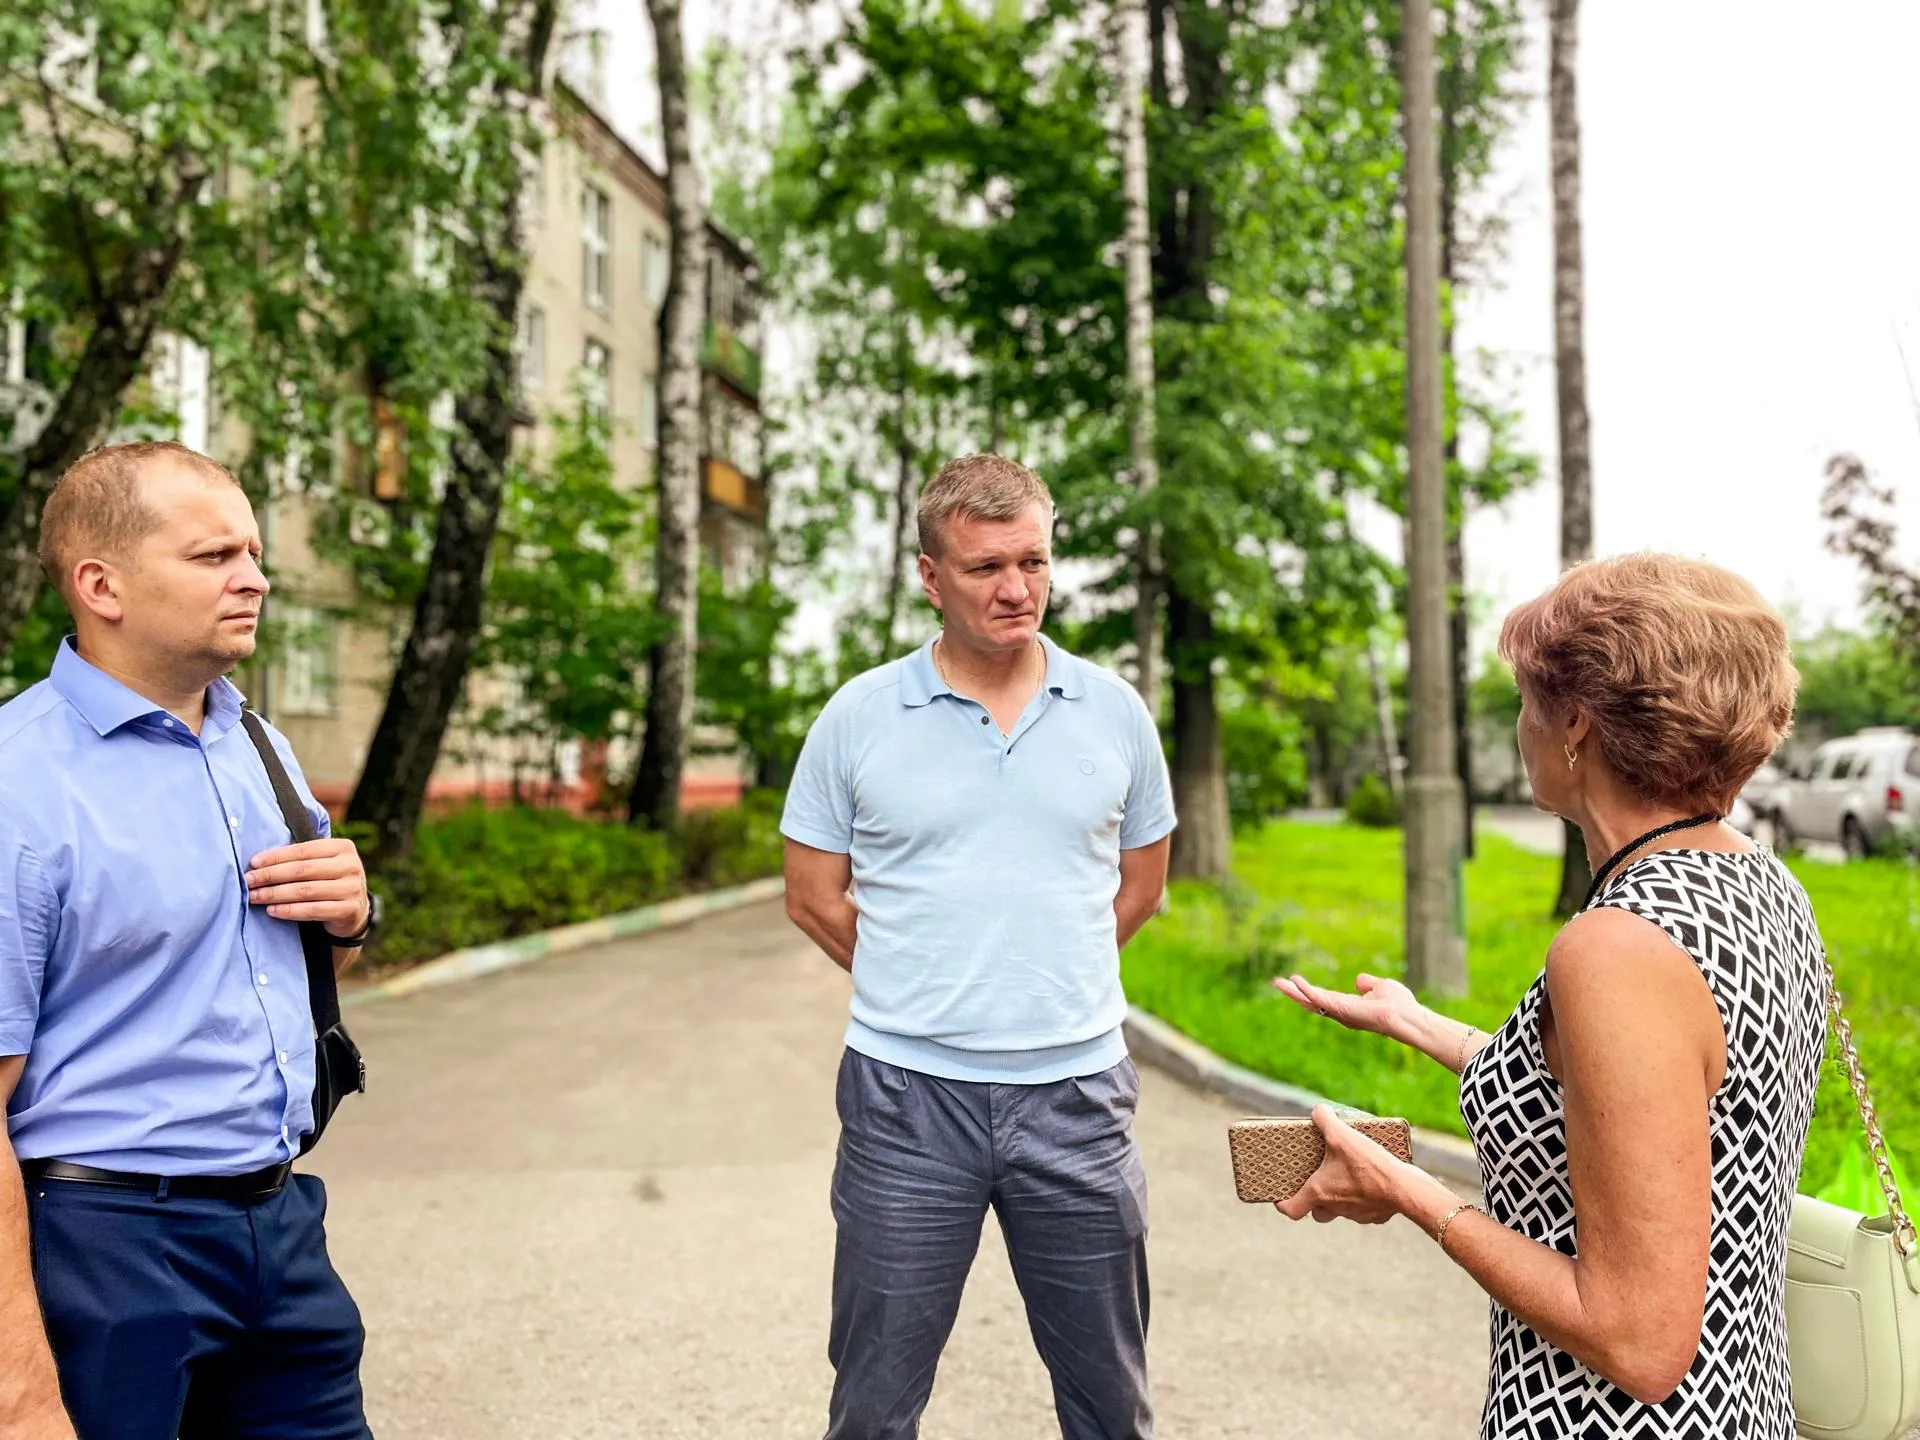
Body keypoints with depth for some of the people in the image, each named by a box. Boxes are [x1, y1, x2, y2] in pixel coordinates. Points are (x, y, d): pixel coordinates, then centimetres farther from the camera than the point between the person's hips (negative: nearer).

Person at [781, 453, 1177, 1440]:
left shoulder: (1114, 713, 4)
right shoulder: (858, 717, -1)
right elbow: (813, 896, 4)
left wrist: (1048, 980, 9)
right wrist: (929, 987, 4)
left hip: (1076, 1093, 2)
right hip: (909, 1097, -1)